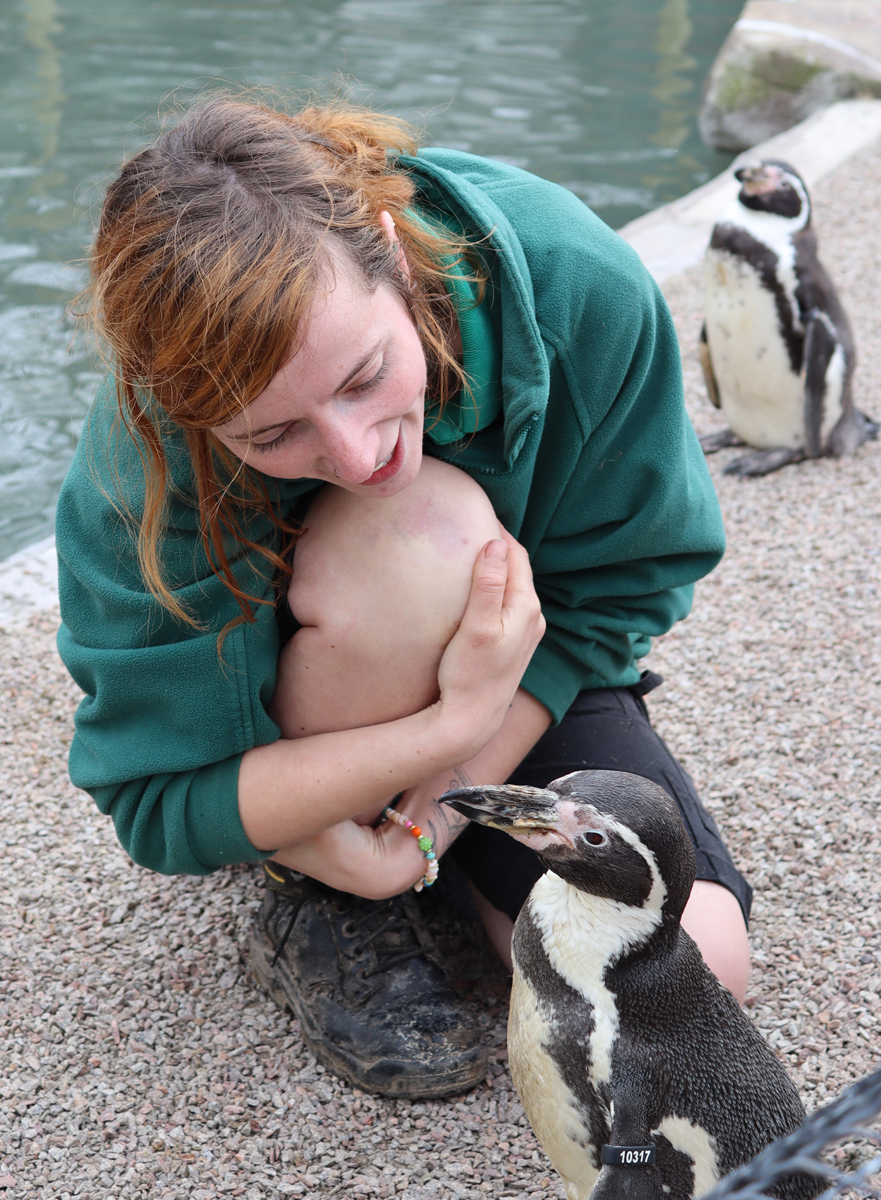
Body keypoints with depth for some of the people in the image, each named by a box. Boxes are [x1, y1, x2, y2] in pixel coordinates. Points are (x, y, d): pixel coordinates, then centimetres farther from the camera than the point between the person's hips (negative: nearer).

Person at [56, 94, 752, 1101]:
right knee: (434, 525, -37)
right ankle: (315, 904, -10)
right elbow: (160, 807, -25)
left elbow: (625, 581, -14)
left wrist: (458, 785, -22)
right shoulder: (146, 462, -33)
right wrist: (453, 724, -36)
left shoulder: (578, 287, -29)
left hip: (527, 669, 3)